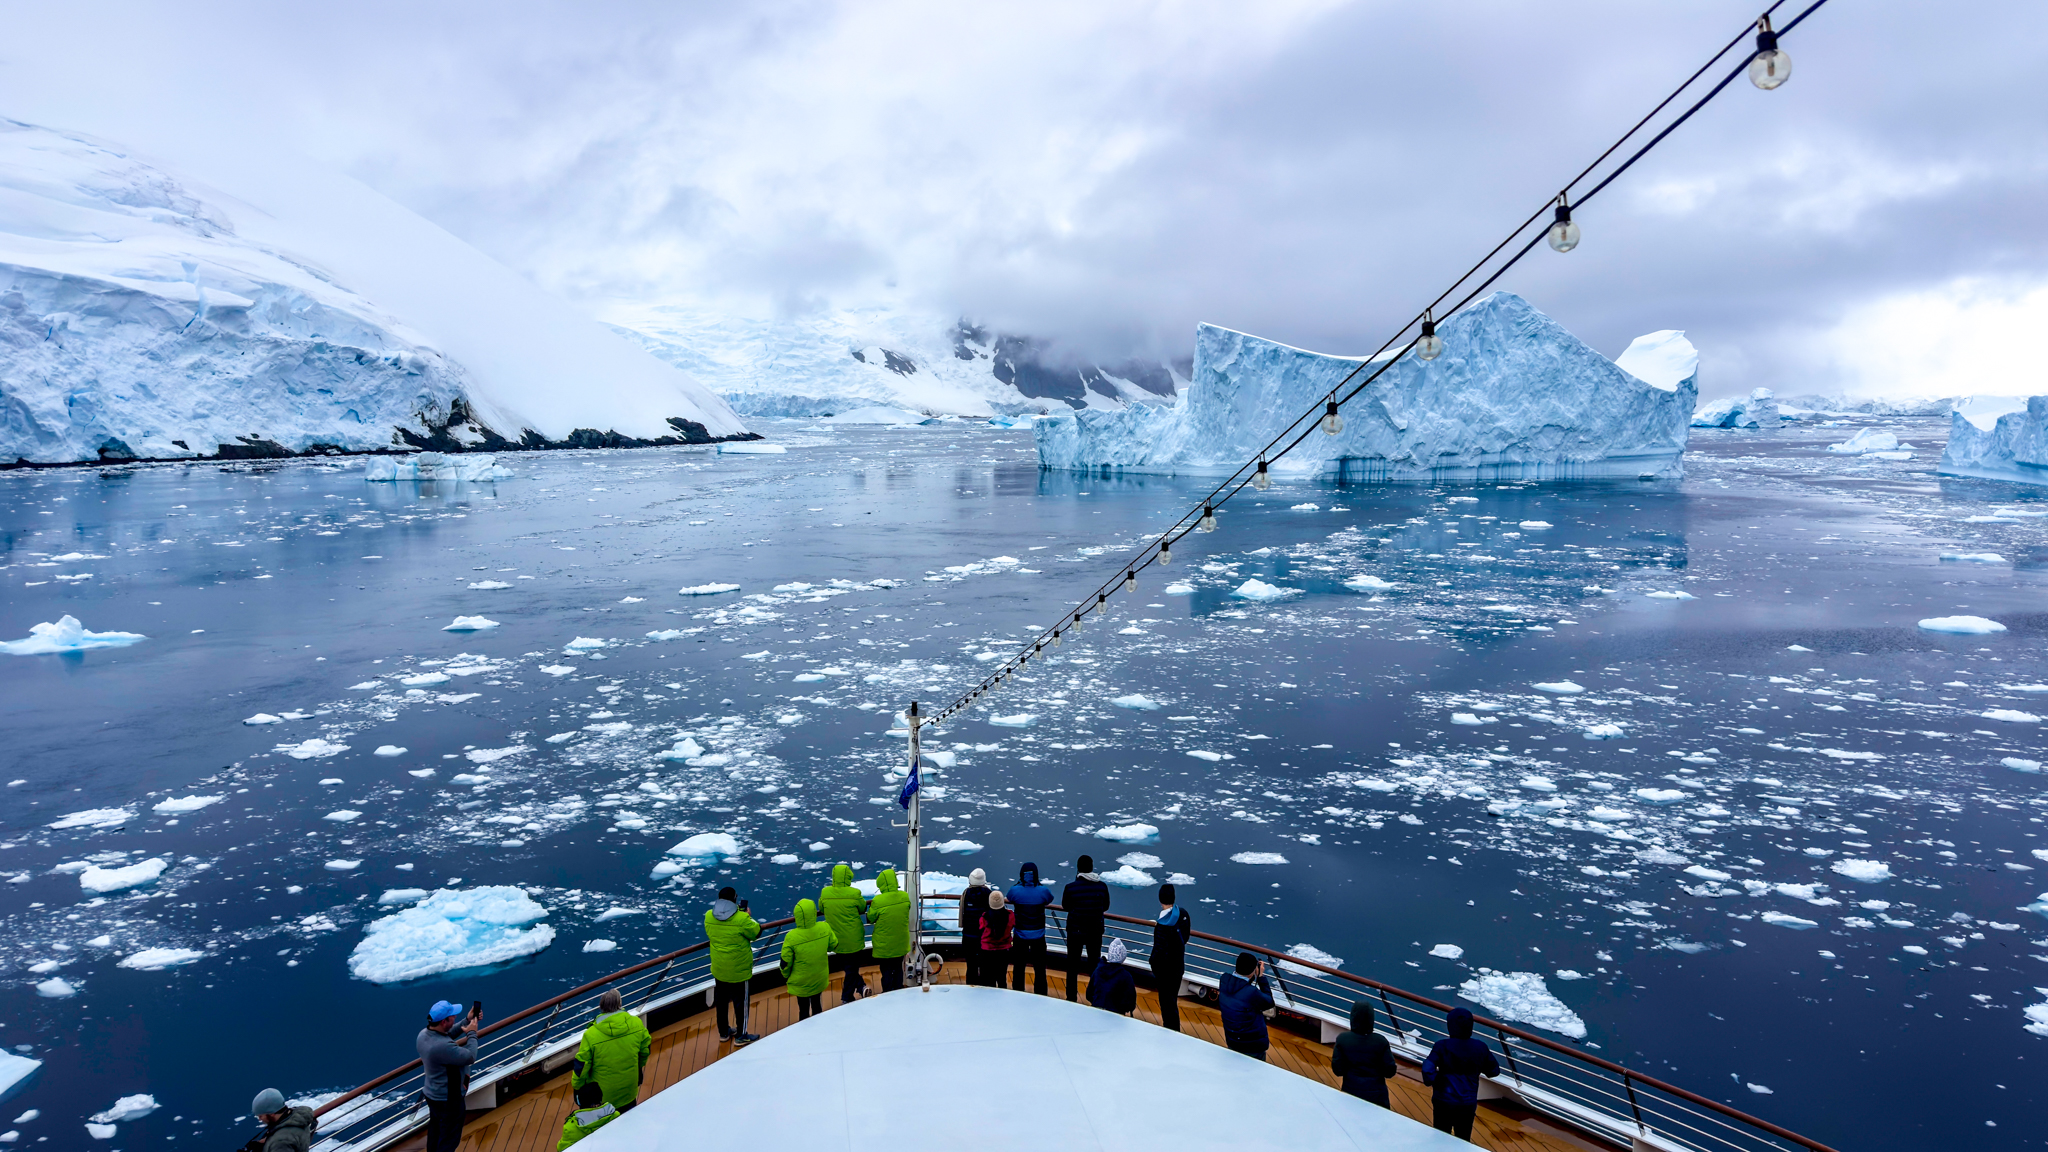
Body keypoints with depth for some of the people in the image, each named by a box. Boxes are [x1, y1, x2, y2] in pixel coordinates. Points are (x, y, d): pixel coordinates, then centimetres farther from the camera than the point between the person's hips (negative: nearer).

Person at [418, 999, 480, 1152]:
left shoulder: (424, 1034, -11)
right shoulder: (443, 1046, -39)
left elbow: (448, 1034, 8)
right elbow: (471, 1058, -28)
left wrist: (467, 1020, -1)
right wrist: (472, 1033, -16)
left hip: (431, 1093, 9)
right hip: (448, 1099, -9)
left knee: (435, 1130, 29)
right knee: (449, 1138, 12)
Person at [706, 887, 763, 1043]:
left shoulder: (709, 916, -10)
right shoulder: (742, 919, -26)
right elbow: (757, 932, -12)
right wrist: (748, 916, 2)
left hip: (718, 970, 5)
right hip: (738, 970, -5)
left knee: (721, 1000, 22)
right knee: (741, 1002, 12)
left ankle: (723, 1032, 37)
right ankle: (741, 1036, 24)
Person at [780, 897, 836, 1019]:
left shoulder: (791, 937, -29)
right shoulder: (825, 928, -19)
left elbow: (785, 962, -17)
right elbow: (833, 946, 0)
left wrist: (785, 977, 3)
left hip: (801, 982, -3)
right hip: (820, 979, 4)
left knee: (804, 1009, 16)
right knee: (816, 1004, 25)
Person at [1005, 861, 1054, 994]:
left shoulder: (1015, 891, -15)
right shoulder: (1043, 891, -14)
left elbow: (1007, 899, 7)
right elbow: (1049, 900, 8)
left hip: (1020, 935, 0)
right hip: (1038, 936, 0)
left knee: (1019, 968, 14)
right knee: (1040, 968, 14)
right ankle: (1041, 996, 21)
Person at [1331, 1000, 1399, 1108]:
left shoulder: (1342, 1039, -13)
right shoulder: (1381, 1041, -14)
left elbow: (1337, 1070, -10)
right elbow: (1390, 1072, -8)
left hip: (1350, 1093, 0)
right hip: (1376, 1095, 0)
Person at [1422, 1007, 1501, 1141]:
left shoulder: (1442, 1046, -15)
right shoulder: (1480, 1048, -6)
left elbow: (1427, 1069, -25)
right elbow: (1494, 1071, 6)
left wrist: (1433, 1082, -6)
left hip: (1444, 1102, -3)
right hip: (1468, 1104, 3)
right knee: (1463, 1141, 18)